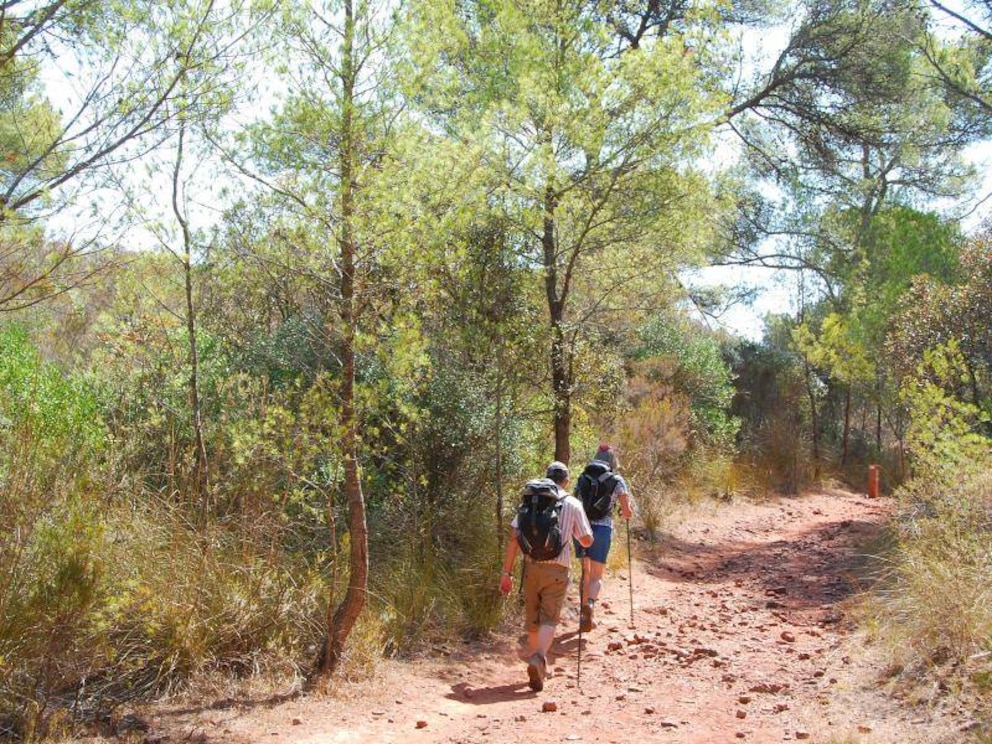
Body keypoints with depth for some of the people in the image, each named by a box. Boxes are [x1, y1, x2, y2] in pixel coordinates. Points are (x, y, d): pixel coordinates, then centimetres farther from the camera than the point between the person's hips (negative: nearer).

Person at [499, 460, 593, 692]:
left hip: (532, 566, 2)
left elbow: (514, 538, -1)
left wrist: (507, 572, 1)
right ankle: (538, 659, -27)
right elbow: (587, 541, 7)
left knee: (532, 618, 16)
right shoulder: (573, 504, 2)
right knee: (549, 619, -3)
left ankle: (535, 662, 28)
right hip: (557, 569, -2)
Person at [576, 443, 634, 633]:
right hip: (602, 530, -3)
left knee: (586, 573, 18)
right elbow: (627, 513, 0)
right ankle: (590, 603, -27)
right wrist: (626, 511, 21)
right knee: (597, 576, 3)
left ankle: (584, 616, 21)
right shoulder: (617, 481, 1)